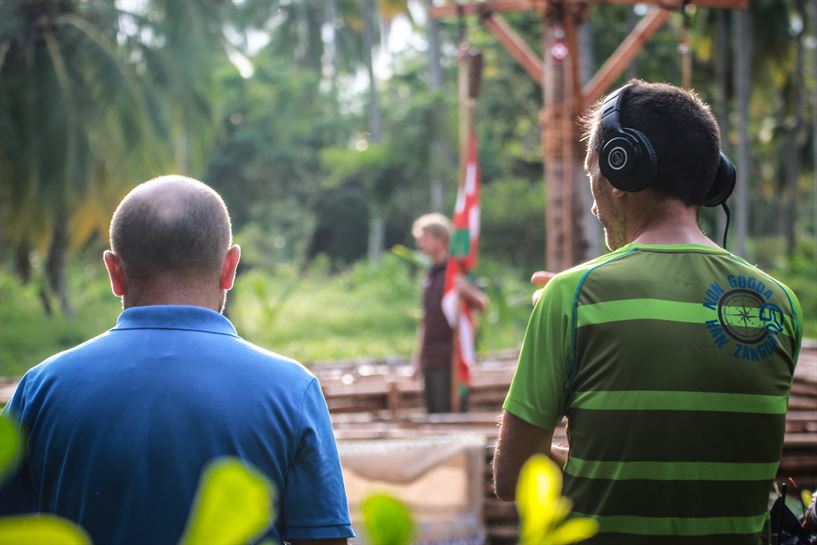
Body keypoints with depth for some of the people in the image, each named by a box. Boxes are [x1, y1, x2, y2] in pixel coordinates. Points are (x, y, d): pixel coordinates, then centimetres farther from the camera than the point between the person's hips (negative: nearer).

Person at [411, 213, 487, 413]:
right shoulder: (431, 273, 17)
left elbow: (482, 305, -16)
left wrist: (466, 291, -37)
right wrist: (418, 355, 21)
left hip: (450, 359, -8)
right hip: (430, 359, 8)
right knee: (433, 414, 8)